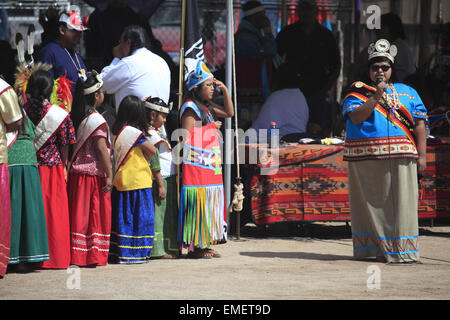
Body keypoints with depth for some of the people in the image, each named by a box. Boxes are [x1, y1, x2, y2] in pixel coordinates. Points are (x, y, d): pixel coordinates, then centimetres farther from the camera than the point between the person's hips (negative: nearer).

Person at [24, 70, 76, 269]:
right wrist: (64, 166, 13)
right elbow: (65, 147, -2)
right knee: (53, 211, 4)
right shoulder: (59, 114, -8)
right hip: (52, 169, -2)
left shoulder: (22, 110, -3)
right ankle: (54, 257, 6)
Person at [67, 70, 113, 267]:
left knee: (80, 214, 8)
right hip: (94, 174, -7)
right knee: (97, 214, 1)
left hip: (76, 172, 7)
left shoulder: (74, 117, 9)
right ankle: (95, 256, 3)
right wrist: (109, 175, -14)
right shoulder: (96, 120, -12)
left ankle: (76, 256, 6)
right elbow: (101, 149, -16)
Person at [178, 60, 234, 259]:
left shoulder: (207, 107, 16)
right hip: (196, 165, -10)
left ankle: (204, 245, 13)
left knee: (209, 204, 9)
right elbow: (186, 136, -17)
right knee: (198, 204, -9)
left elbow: (229, 113, 26)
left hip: (210, 166, 10)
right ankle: (195, 247, -6)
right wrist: (210, 128, -9)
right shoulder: (190, 108, -11)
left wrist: (224, 90, 14)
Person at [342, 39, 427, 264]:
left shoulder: (408, 93, 15)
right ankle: (373, 248, 9)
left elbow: (419, 124, 11)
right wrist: (376, 97, -12)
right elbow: (356, 117, -7)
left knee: (402, 203, -4)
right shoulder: (358, 92, 10)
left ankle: (401, 250, -2)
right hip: (366, 159, -1)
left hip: (402, 157, 1)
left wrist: (422, 154, 3)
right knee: (371, 203, 1)